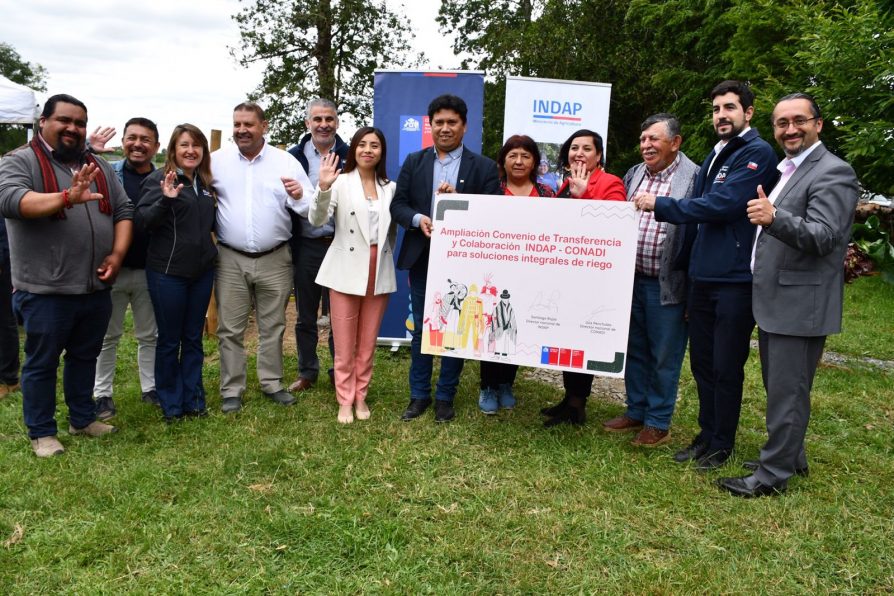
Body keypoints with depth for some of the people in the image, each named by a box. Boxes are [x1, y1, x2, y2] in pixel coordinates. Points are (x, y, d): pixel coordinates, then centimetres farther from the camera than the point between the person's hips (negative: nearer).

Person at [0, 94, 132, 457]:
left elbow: (123, 211, 11)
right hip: (45, 290, -5)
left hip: (95, 288, 6)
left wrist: (117, 254, -4)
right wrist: (67, 197, -37)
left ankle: (83, 418, 33)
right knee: (42, 363, 8)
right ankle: (41, 433, 22)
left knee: (85, 357, 18)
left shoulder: (99, 167, 12)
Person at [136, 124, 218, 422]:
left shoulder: (205, 182, 9)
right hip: (167, 272, -5)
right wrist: (166, 199, -32)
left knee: (193, 338, 14)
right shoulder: (159, 179, -8)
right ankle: (171, 403, 20)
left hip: (201, 271, 5)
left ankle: (193, 399, 26)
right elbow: (143, 220, -17)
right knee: (169, 340, 6)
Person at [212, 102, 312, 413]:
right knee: (230, 329, 7)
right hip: (230, 259, 1)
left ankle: (272, 383, 26)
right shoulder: (217, 160, 3)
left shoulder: (286, 161, 0)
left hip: (274, 259, 0)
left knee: (272, 326, 12)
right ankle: (231, 390, 19)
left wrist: (299, 196, -22)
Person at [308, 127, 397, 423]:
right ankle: (345, 400, 17)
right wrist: (323, 188, -30)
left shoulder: (390, 188, 9)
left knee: (368, 343, 11)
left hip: (380, 273, 3)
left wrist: (385, 257, 11)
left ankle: (361, 396, 24)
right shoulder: (341, 182, -3)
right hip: (346, 270, -3)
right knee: (345, 343, 4)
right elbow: (317, 220, -15)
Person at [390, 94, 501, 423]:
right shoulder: (414, 162, 8)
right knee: (420, 329, 11)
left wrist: (457, 199, -19)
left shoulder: (484, 167, 1)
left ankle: (445, 397, 21)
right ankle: (419, 394, 24)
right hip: (422, 259, 2)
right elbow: (398, 204, 3)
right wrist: (418, 219, -17)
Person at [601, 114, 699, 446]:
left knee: (664, 356, 6)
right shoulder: (633, 175, 10)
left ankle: (658, 422, 21)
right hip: (631, 279, 6)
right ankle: (636, 411, 32)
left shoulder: (694, 178, -9)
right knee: (635, 350, 17)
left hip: (667, 285, -6)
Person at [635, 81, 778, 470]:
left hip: (735, 278, -7)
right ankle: (707, 434, 28)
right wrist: (690, 267, 16)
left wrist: (660, 205, -13)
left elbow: (721, 204, -20)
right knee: (702, 361, 14)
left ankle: (722, 444, 19)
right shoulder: (716, 155, 16)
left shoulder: (757, 153, -9)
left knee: (726, 366, 4)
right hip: (703, 274, 8)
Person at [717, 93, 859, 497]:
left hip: (800, 304, -9)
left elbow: (824, 237, -25)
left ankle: (772, 476, 8)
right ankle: (789, 457, 34)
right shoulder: (785, 170, 15)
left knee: (787, 391, -1)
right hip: (773, 301, 9)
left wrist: (774, 217, -39)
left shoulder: (832, 173, -13)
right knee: (779, 387, 19)